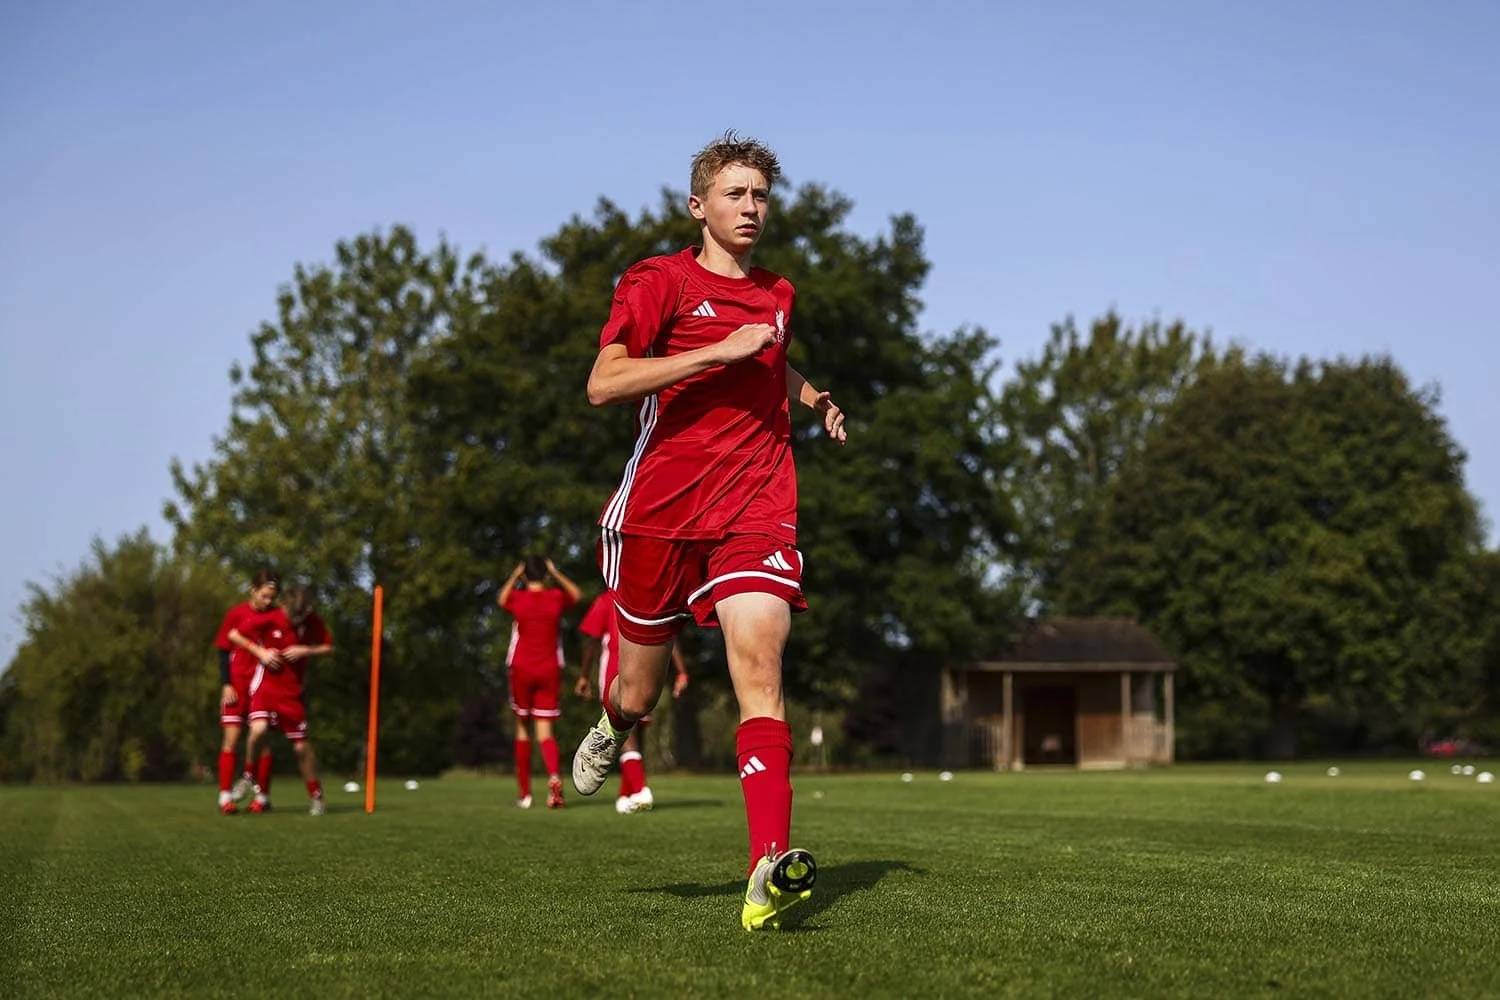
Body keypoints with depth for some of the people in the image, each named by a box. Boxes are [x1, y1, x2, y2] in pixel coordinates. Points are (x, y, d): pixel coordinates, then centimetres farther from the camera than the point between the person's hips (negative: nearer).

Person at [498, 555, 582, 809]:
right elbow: (577, 594, 23)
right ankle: (554, 775, -30)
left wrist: (515, 576, 27)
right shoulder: (556, 597, -1)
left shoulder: (517, 598, -3)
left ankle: (525, 793, 13)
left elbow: (501, 599, 23)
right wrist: (556, 574, 23)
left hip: (521, 670, 0)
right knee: (545, 731, -1)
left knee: (522, 729, 12)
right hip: (550, 671, 1)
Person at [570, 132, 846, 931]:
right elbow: (602, 384, -15)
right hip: (660, 510, -2)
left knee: (759, 664, -19)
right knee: (638, 697, 9)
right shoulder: (658, 282, -1)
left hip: (756, 510, 2)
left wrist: (814, 398, 19)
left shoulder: (778, 295, 17)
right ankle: (612, 728, 49)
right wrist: (718, 351, -19)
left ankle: (769, 872, -30)